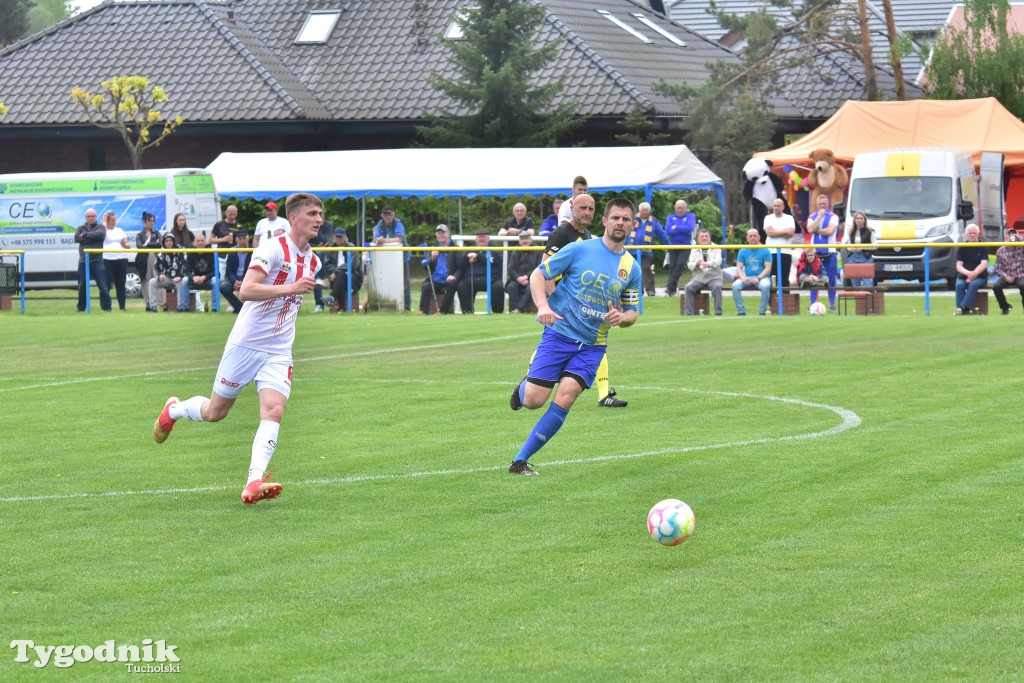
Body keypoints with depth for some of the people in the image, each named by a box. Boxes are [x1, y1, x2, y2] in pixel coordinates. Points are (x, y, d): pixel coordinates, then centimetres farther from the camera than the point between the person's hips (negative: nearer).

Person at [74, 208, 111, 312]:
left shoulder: (100, 227, 7)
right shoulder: (80, 228, 14)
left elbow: (100, 234, -17)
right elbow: (77, 238, -7)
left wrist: (85, 235, -10)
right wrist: (92, 237, -10)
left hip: (97, 261, -3)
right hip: (83, 261, 3)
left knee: (103, 286, -8)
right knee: (82, 287, 9)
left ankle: (106, 307, -6)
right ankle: (81, 308, 20)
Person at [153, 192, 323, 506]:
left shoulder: (313, 261, 10)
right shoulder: (273, 248, -15)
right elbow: (245, 291, -28)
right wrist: (289, 289, -35)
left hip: (278, 352, 5)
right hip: (246, 343, -5)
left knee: (273, 410, -18)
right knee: (215, 412, 9)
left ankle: (254, 483, -27)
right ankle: (174, 410, 41)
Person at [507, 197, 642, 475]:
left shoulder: (631, 268, 6)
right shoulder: (580, 250, -6)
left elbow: (631, 313, 14)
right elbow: (537, 275, -2)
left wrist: (621, 317, -10)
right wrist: (543, 306, -19)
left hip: (592, 345, 2)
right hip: (559, 334, -2)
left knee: (564, 399, -15)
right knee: (534, 401, -9)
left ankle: (521, 460, -5)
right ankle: (523, 389, 32)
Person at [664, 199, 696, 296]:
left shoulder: (690, 217, 6)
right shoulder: (671, 218, 10)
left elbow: (690, 228, -12)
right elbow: (668, 231, -5)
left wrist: (676, 228, -6)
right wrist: (682, 230, -9)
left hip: (685, 246, -2)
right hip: (673, 245, 2)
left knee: (680, 264, -18)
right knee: (672, 266, -2)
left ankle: (670, 286, -16)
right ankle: (673, 289, 5)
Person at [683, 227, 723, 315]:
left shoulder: (716, 248, 11)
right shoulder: (694, 250, 17)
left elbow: (718, 261, -8)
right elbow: (689, 265, 6)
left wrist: (708, 264, -30)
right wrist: (696, 264, -19)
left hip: (713, 277, -2)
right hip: (698, 278, 2)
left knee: (717, 287, -33)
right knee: (688, 287, -25)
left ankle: (718, 311, -28)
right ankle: (688, 312, -24)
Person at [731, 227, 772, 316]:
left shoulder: (765, 251, 3)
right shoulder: (743, 251, 11)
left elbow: (768, 268, -5)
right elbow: (739, 268, 5)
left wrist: (758, 278, -20)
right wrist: (743, 278, -17)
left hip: (762, 277, -3)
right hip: (747, 278, 3)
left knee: (765, 285, -37)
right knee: (735, 285, -26)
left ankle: (762, 311, -24)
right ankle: (741, 311, -20)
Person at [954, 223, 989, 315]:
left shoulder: (983, 247, 5)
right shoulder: (962, 248, 10)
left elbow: (984, 264, -7)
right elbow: (959, 266, 0)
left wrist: (974, 274, -23)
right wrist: (968, 273, -21)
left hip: (979, 277, -2)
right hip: (963, 276, 2)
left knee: (973, 284, -36)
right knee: (959, 285, -32)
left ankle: (963, 307, -47)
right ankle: (964, 311, -42)